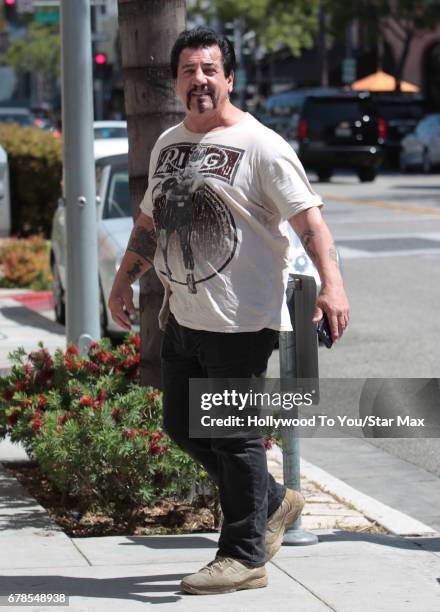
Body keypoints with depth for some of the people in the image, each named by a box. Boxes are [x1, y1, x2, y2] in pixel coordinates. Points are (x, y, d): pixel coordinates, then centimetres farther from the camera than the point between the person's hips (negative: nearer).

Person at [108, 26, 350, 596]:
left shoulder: (260, 146, -10)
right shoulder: (167, 145, 13)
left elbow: (307, 215, -17)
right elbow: (150, 219, 26)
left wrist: (331, 283, -28)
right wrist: (123, 281, 26)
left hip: (241, 319, -8)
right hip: (181, 315, 8)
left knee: (234, 437, -4)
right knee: (182, 426, 13)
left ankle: (244, 555, 8)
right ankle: (273, 502, 30)